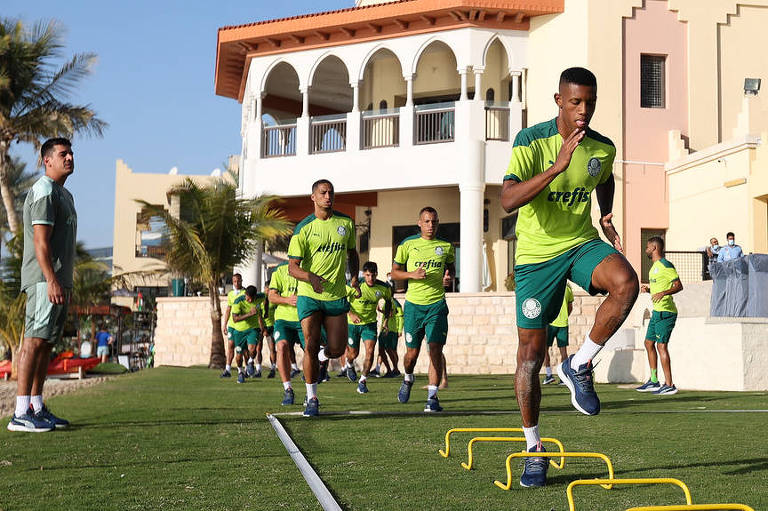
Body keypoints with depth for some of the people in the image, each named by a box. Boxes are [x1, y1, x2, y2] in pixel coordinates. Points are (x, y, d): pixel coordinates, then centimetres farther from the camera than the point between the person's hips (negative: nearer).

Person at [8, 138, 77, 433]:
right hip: (44, 280, -10)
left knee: (46, 344, 10)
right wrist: (52, 280, -25)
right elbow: (40, 241, -18)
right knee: (35, 341, -12)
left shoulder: (64, 194, 22)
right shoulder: (43, 192, -10)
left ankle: (37, 408, 14)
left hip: (59, 281, 10)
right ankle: (20, 414, -14)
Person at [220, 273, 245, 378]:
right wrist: (225, 325, 13)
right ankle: (227, 370, -1)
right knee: (230, 345, -1)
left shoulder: (245, 293, -3)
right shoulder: (230, 294, 12)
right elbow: (228, 310, 17)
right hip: (232, 324, 4)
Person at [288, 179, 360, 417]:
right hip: (309, 296, -3)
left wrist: (354, 277, 5)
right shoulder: (303, 228, -6)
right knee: (311, 346, -7)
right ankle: (312, 399, 8)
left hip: (336, 296, 3)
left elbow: (352, 252, 22)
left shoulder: (346, 223, 6)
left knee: (337, 349, 0)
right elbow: (292, 267, -8)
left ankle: (323, 359, 39)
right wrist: (311, 277, -28)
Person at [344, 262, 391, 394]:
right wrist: (351, 314, -23)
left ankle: (363, 380, -2)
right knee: (353, 353, 10)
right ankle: (349, 365, 47)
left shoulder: (383, 288, -12)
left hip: (370, 323, 1)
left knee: (370, 351, -16)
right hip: (352, 323, -1)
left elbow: (388, 300, 10)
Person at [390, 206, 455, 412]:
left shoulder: (446, 247, 7)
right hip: (413, 304, 0)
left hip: (437, 304, 0)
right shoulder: (407, 245, 2)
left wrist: (449, 277, 1)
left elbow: (451, 267, 24)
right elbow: (394, 272, 7)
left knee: (435, 349, -12)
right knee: (412, 352, 6)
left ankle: (432, 397, -8)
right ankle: (408, 378, 39)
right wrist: (412, 274, -12)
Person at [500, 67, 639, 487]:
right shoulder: (531, 141, -15)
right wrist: (556, 167, -36)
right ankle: (534, 449, 17)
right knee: (531, 352, 1)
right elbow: (507, 201, -28)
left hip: (581, 243, 3)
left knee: (626, 283, -31)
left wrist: (606, 216, 5)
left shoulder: (603, 148, -1)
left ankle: (578, 366, -10)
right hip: (536, 253, -3)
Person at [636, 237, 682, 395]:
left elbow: (679, 286, -16)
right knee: (649, 343, 13)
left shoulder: (666, 265, -11)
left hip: (666, 312, -10)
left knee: (661, 345, -11)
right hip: (657, 311, 10)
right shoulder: (654, 267, 19)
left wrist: (663, 293, -29)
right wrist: (648, 289, 11)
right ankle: (654, 381, 18)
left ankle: (669, 385, -9)